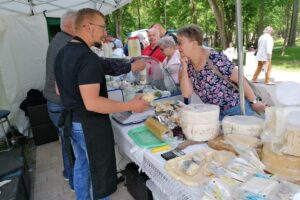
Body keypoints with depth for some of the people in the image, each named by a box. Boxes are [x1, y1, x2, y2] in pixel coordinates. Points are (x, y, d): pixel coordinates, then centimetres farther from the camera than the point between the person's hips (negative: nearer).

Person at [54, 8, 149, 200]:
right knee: (100, 171, 9)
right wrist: (130, 105, -25)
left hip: (71, 120, 10)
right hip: (90, 124, -9)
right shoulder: (88, 58, -24)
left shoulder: (63, 53, 6)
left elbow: (59, 90, 14)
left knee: (82, 164, 25)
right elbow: (92, 103, -30)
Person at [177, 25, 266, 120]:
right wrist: (184, 67, -18)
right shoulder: (189, 64, -4)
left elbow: (239, 79, -17)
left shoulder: (215, 58, -23)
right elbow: (187, 93, -10)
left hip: (236, 108, -6)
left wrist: (254, 102, -10)